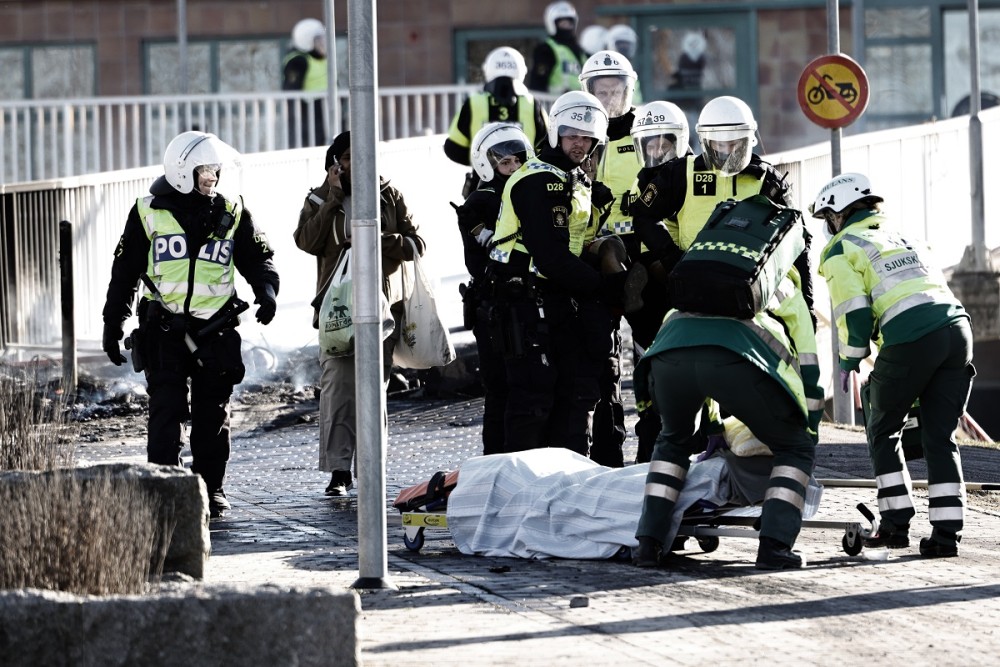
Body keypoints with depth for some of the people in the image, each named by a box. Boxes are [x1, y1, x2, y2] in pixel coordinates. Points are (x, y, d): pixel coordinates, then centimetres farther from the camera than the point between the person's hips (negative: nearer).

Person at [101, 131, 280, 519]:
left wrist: (267, 289, -11)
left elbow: (257, 257, 11)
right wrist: (112, 324, 6)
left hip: (215, 330, 2)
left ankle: (211, 489, 16)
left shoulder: (231, 214, 7)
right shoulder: (149, 213, 2)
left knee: (212, 416, 7)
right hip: (164, 330, -2)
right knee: (166, 412, -7)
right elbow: (125, 271, 7)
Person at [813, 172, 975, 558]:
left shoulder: (841, 250, 9)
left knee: (883, 432, 14)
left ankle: (896, 523, 10)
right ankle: (946, 533, 3)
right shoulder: (905, 237, 30)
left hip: (910, 339, -6)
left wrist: (849, 361, 12)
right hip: (957, 327, 6)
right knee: (939, 438, 10)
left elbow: (853, 313, -1)